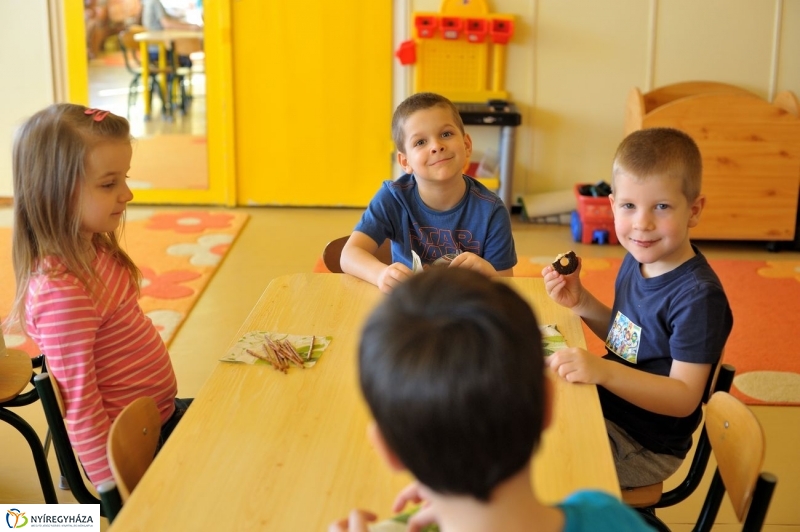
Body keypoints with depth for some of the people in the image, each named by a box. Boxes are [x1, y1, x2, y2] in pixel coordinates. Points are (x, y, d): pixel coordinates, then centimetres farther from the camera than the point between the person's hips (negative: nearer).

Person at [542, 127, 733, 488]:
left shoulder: (699, 296, -26)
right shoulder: (638, 259, -3)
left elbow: (684, 397, -27)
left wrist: (602, 371, -39)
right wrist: (581, 302, -5)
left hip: (645, 445, -8)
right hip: (606, 406, 8)